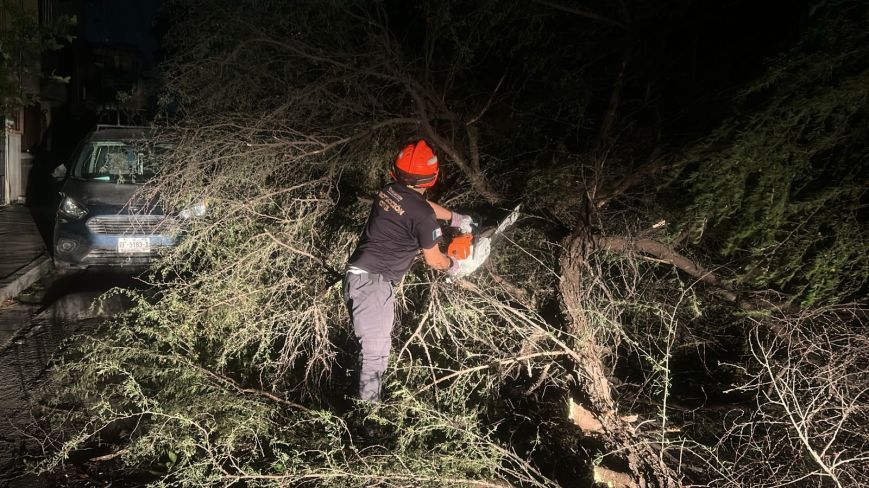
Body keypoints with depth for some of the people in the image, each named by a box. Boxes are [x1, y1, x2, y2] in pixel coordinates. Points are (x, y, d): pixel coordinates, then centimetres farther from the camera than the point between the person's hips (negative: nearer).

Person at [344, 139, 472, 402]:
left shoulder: (388, 192, 8)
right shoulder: (422, 215, -15)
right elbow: (433, 259, 1)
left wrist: (456, 218, 42)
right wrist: (452, 265, 23)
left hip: (357, 274, 9)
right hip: (372, 282, -9)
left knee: (378, 335, 21)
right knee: (376, 350, -8)